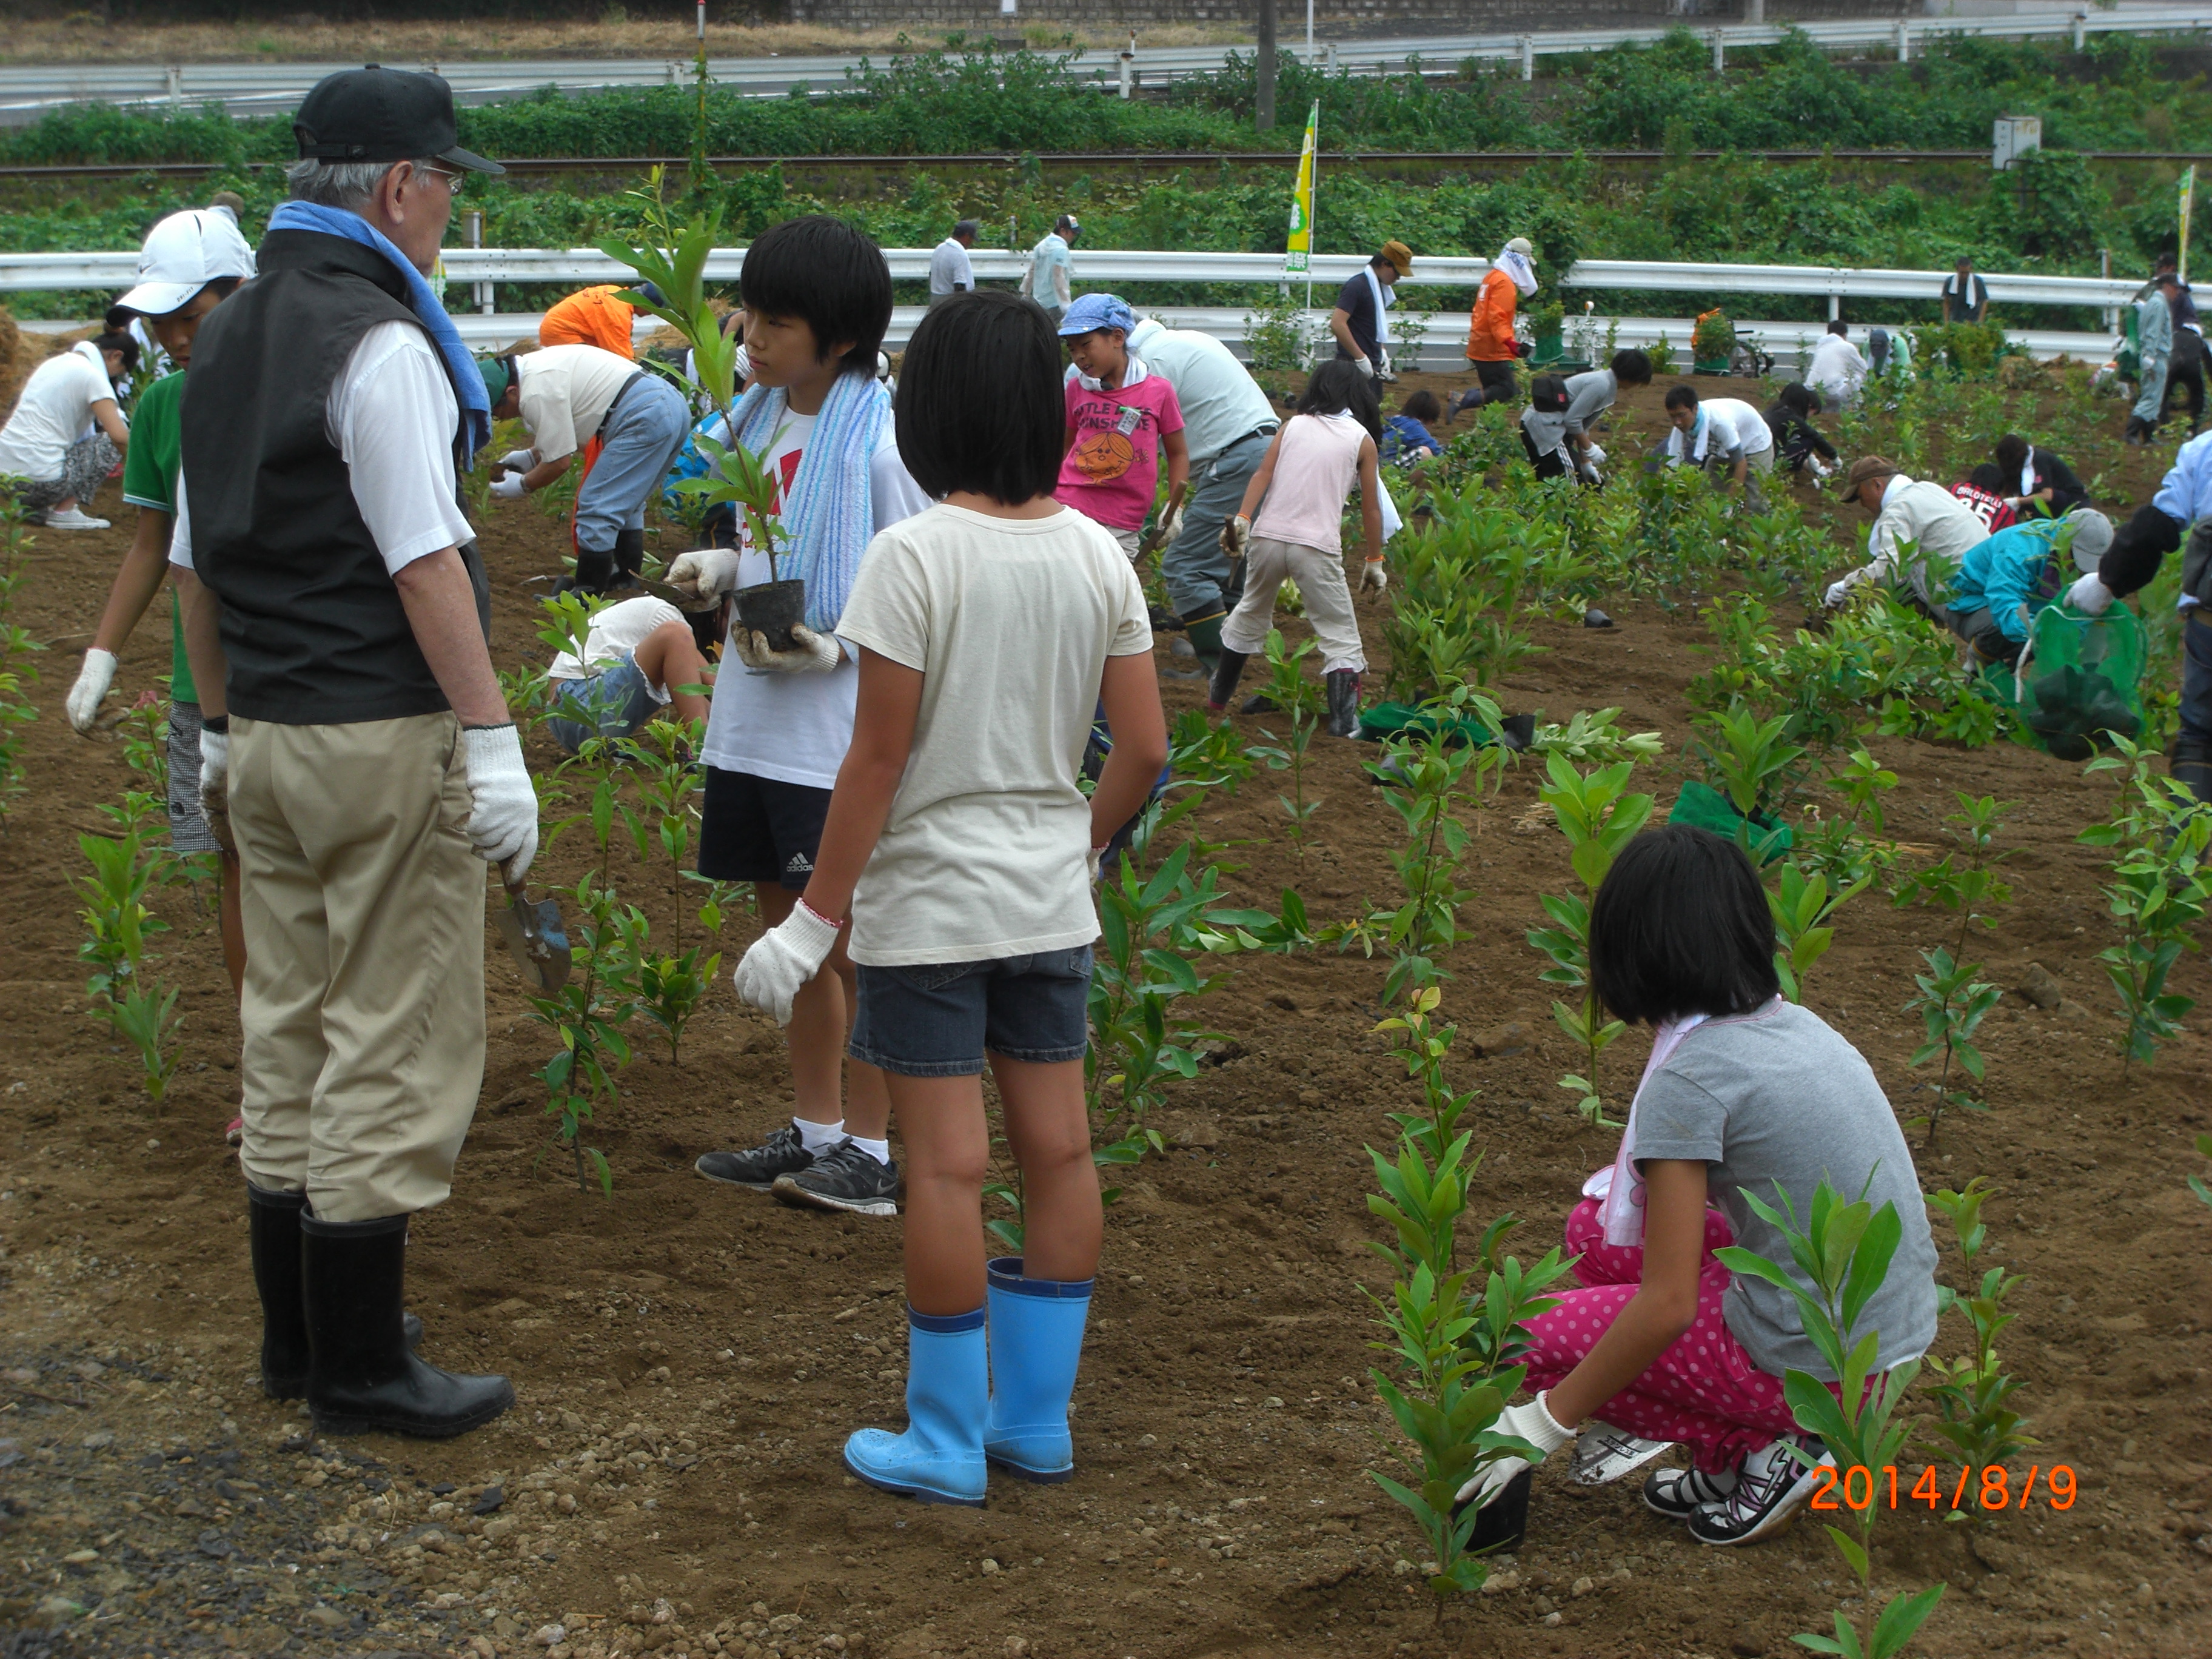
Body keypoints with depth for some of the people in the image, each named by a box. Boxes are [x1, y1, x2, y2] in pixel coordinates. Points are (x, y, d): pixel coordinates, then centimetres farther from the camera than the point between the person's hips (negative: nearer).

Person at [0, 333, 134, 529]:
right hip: (40, 479, -9)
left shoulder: (52, 364, 19)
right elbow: (120, 436, -15)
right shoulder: (92, 375, -7)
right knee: (110, 444, 4)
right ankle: (63, 511, -3)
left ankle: (35, 507, 15)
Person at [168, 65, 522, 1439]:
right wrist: (494, 739, -19)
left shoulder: (228, 337, 13)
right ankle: (361, 1369, 4)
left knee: (290, 1031, 14)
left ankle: (298, 1336, 24)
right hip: (387, 737, -9)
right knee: (397, 1045, -2)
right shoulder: (378, 342, -14)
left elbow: (197, 563, 17)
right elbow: (426, 562, -20)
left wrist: (223, 723, 24)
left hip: (267, 737, 9)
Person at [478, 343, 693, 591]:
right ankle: (628, 579, 31)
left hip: (646, 418, -11)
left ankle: (589, 595, -4)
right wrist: (531, 456, 28)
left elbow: (560, 461, -8)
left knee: (596, 508, -7)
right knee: (624, 503, 24)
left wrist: (523, 485, 8)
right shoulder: (533, 366, 17)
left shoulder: (536, 394, -15)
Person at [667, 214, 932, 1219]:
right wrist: (719, 568, 3)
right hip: (754, 723, 8)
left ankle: (872, 1151, 13)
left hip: (843, 732, -8)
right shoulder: (757, 421, 9)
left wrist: (834, 645, -24)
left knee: (854, 942, 1)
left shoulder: (879, 442, -15)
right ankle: (813, 1130, 27)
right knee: (790, 930, 16)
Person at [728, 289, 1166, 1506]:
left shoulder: (914, 557, -15)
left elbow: (879, 756, -15)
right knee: (1057, 1147, 11)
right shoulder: (1097, 556, 1)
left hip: (928, 902, -6)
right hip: (1050, 902, 6)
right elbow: (1145, 746, 3)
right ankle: (1035, 1419, 23)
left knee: (947, 1164, 0)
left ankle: (945, 1442, 10)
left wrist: (815, 916, -8)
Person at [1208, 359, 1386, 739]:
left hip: (1268, 536, 4)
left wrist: (1242, 518, -9)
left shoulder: (1293, 425, 13)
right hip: (1317, 546, -4)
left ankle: (1219, 696, 38)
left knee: (1251, 614, 25)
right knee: (1340, 635, 6)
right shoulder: (1361, 439, 6)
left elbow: (1264, 473, -2)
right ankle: (1343, 722, -3)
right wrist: (1374, 561, 14)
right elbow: (1371, 508, 6)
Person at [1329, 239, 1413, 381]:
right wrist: (1361, 358, -21)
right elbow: (1337, 323, -23)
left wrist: (1382, 351, 12)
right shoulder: (1356, 287, -13)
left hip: (1373, 366, 9)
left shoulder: (1379, 288, 14)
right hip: (1355, 368, -9)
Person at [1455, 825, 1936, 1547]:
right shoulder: (1795, 1024, 6)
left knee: (1538, 1336, 2)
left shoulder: (1691, 1076, -18)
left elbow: (1668, 1306, -19)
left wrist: (1541, 1425, -10)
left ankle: (1764, 1452, 1)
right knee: (1599, 1226, 15)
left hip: (1816, 1365, -8)